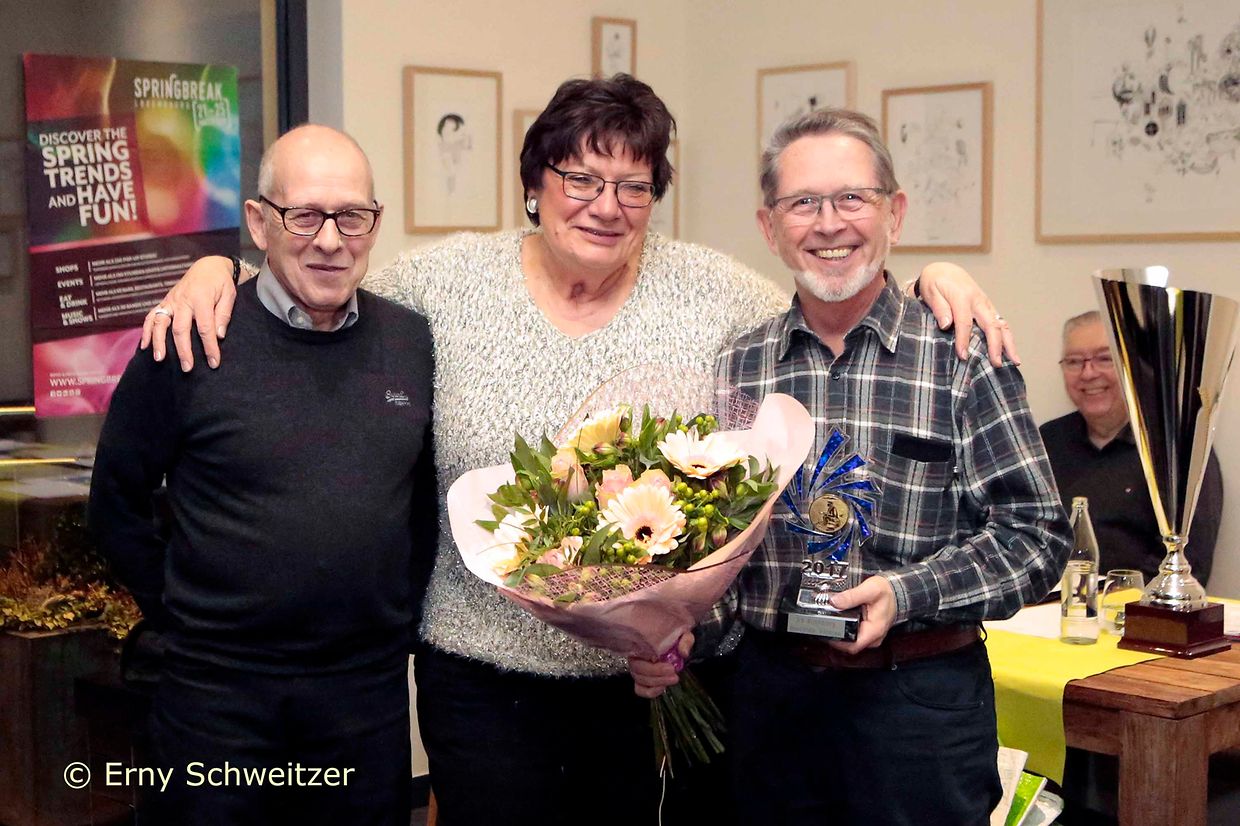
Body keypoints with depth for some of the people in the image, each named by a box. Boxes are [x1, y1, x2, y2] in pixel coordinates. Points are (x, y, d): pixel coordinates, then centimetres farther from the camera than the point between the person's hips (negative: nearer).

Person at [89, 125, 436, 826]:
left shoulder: (414, 341, 1)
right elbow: (118, 502, 0)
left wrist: (404, 612, 8)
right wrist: (182, 616, -1)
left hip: (370, 688, 3)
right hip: (219, 692, -3)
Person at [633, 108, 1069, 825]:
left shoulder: (963, 358, -5)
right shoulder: (737, 369, 5)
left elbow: (1035, 531, -7)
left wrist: (905, 594, -19)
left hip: (921, 698, -3)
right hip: (771, 692, 3)